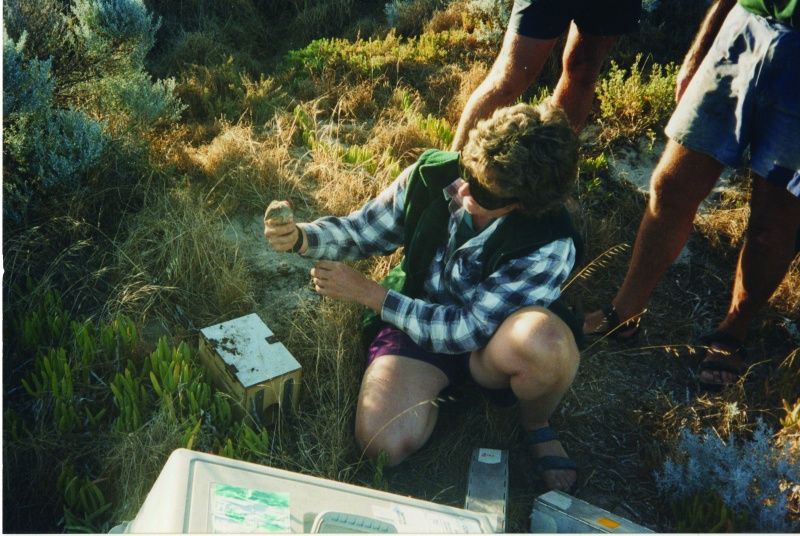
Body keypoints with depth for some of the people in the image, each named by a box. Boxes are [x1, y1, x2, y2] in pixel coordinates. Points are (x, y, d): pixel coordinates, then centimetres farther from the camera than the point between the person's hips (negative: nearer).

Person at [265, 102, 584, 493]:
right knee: (384, 442, -24)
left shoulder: (550, 247, -29)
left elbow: (469, 330, -23)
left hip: (487, 344, -1)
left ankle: (536, 427, -1)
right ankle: (440, 394, 12)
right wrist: (300, 237, -24)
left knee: (545, 341, -37)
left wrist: (369, 294, -21)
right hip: (417, 320, 2)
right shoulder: (433, 175, -18)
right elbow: (360, 231, -2)